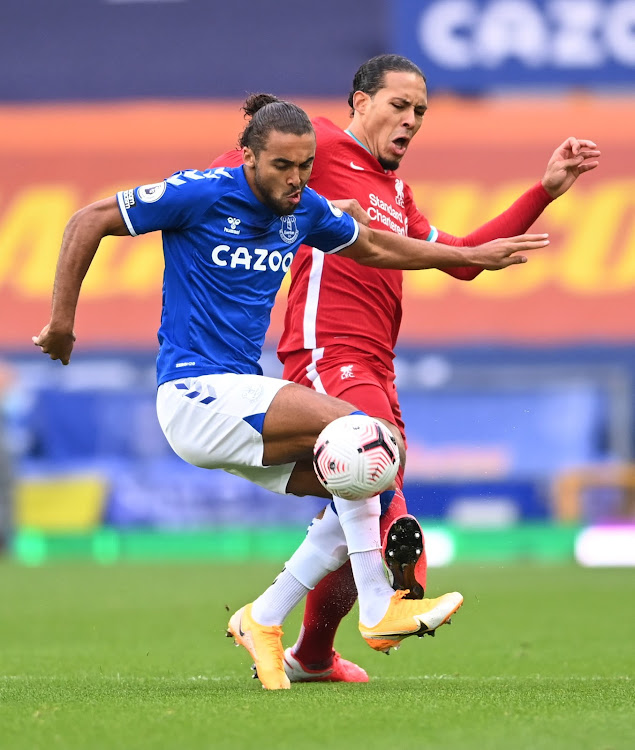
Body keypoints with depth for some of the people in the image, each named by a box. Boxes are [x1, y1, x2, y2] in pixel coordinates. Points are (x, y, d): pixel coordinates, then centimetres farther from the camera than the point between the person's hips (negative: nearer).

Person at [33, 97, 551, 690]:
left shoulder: (304, 209, 7)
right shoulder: (201, 195, -13)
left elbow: (373, 247, 26)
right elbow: (89, 222, -7)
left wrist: (472, 256, 26)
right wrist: (61, 321, -8)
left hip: (241, 393, 8)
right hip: (194, 392, -8)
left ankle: (263, 620, 3)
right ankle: (378, 610, -17)